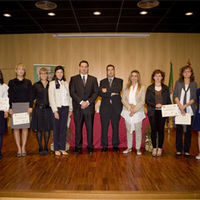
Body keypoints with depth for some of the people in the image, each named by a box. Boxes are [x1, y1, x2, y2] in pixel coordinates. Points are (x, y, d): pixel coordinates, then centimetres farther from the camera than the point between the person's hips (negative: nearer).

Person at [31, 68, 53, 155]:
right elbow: (32, 97, 7)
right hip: (39, 109, -1)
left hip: (48, 109, 1)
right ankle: (40, 148, 13)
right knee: (39, 129, 3)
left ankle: (46, 147, 16)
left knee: (47, 129, 5)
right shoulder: (36, 85, 5)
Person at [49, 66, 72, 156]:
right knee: (56, 129, 3)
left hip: (65, 108, 4)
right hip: (57, 108, -4)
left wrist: (70, 108, 6)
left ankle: (62, 148, 13)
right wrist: (55, 111, -12)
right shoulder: (52, 83, -1)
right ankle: (56, 149, 11)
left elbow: (69, 96, 12)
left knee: (64, 129, 6)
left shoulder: (66, 83, 11)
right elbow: (51, 98, -6)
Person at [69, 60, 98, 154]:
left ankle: (90, 146, 13)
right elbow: (72, 92, -1)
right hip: (77, 108, 0)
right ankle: (78, 146, 14)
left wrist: (88, 102, -10)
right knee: (78, 128, 4)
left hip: (89, 107, 1)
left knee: (90, 127, 3)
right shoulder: (73, 79, 9)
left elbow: (96, 93, 3)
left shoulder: (93, 79, 12)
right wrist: (81, 102, -12)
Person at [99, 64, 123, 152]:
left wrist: (107, 90, -11)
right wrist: (111, 94, -12)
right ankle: (104, 146, 10)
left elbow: (119, 89, -11)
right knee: (104, 127, 1)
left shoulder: (119, 81, 10)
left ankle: (115, 145, 15)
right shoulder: (102, 81, 13)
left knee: (115, 127, 4)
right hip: (105, 107, 1)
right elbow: (100, 93, -1)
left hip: (116, 107, -1)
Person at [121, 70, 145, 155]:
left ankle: (138, 148, 14)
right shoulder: (126, 88, 9)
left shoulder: (142, 88, 1)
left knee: (138, 130, 3)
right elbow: (123, 99, 1)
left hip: (138, 112, -2)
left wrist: (135, 110, -15)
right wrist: (130, 108, -13)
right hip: (127, 112, 2)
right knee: (128, 130, 8)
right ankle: (129, 147, 19)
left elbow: (142, 101, -5)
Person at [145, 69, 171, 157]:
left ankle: (160, 148, 13)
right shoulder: (150, 88, 6)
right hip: (153, 112, 0)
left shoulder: (165, 88, 9)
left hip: (162, 112, 1)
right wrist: (155, 105, -15)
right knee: (154, 130, 1)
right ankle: (154, 148, 13)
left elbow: (168, 101, 9)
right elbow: (147, 100, 0)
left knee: (161, 130, 2)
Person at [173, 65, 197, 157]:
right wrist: (181, 107, -11)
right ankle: (178, 150, 12)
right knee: (179, 130, 3)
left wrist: (185, 105, -13)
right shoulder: (178, 83, 7)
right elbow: (175, 96, -1)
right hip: (179, 110, 0)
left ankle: (186, 150, 13)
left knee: (188, 130, 4)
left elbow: (194, 98, 1)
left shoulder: (194, 84, 7)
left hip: (190, 111, 0)